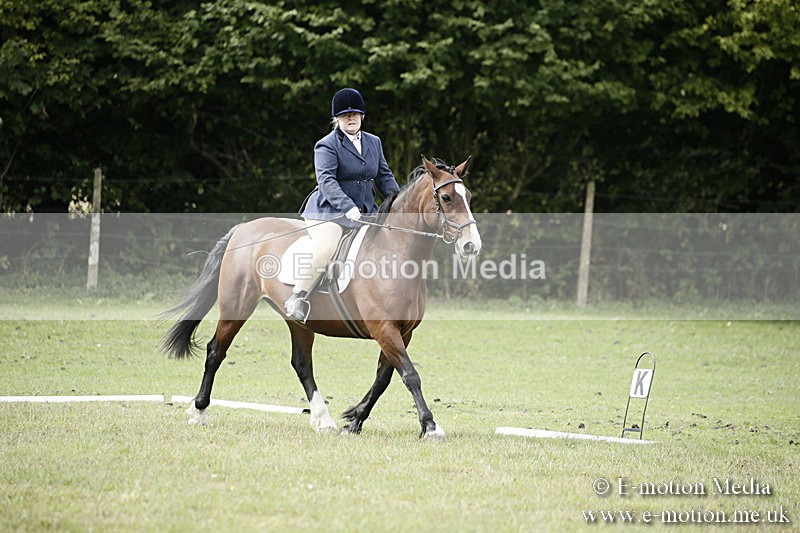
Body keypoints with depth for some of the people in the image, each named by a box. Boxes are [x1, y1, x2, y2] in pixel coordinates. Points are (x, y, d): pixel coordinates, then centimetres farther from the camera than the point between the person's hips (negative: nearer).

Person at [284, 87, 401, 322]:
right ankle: (298, 297, -24)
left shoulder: (374, 142, 15)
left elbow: (384, 177, 18)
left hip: (364, 212, 7)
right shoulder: (327, 145, -5)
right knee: (326, 246, -31)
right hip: (329, 210, -7)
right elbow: (326, 180, -18)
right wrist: (348, 207, -30)